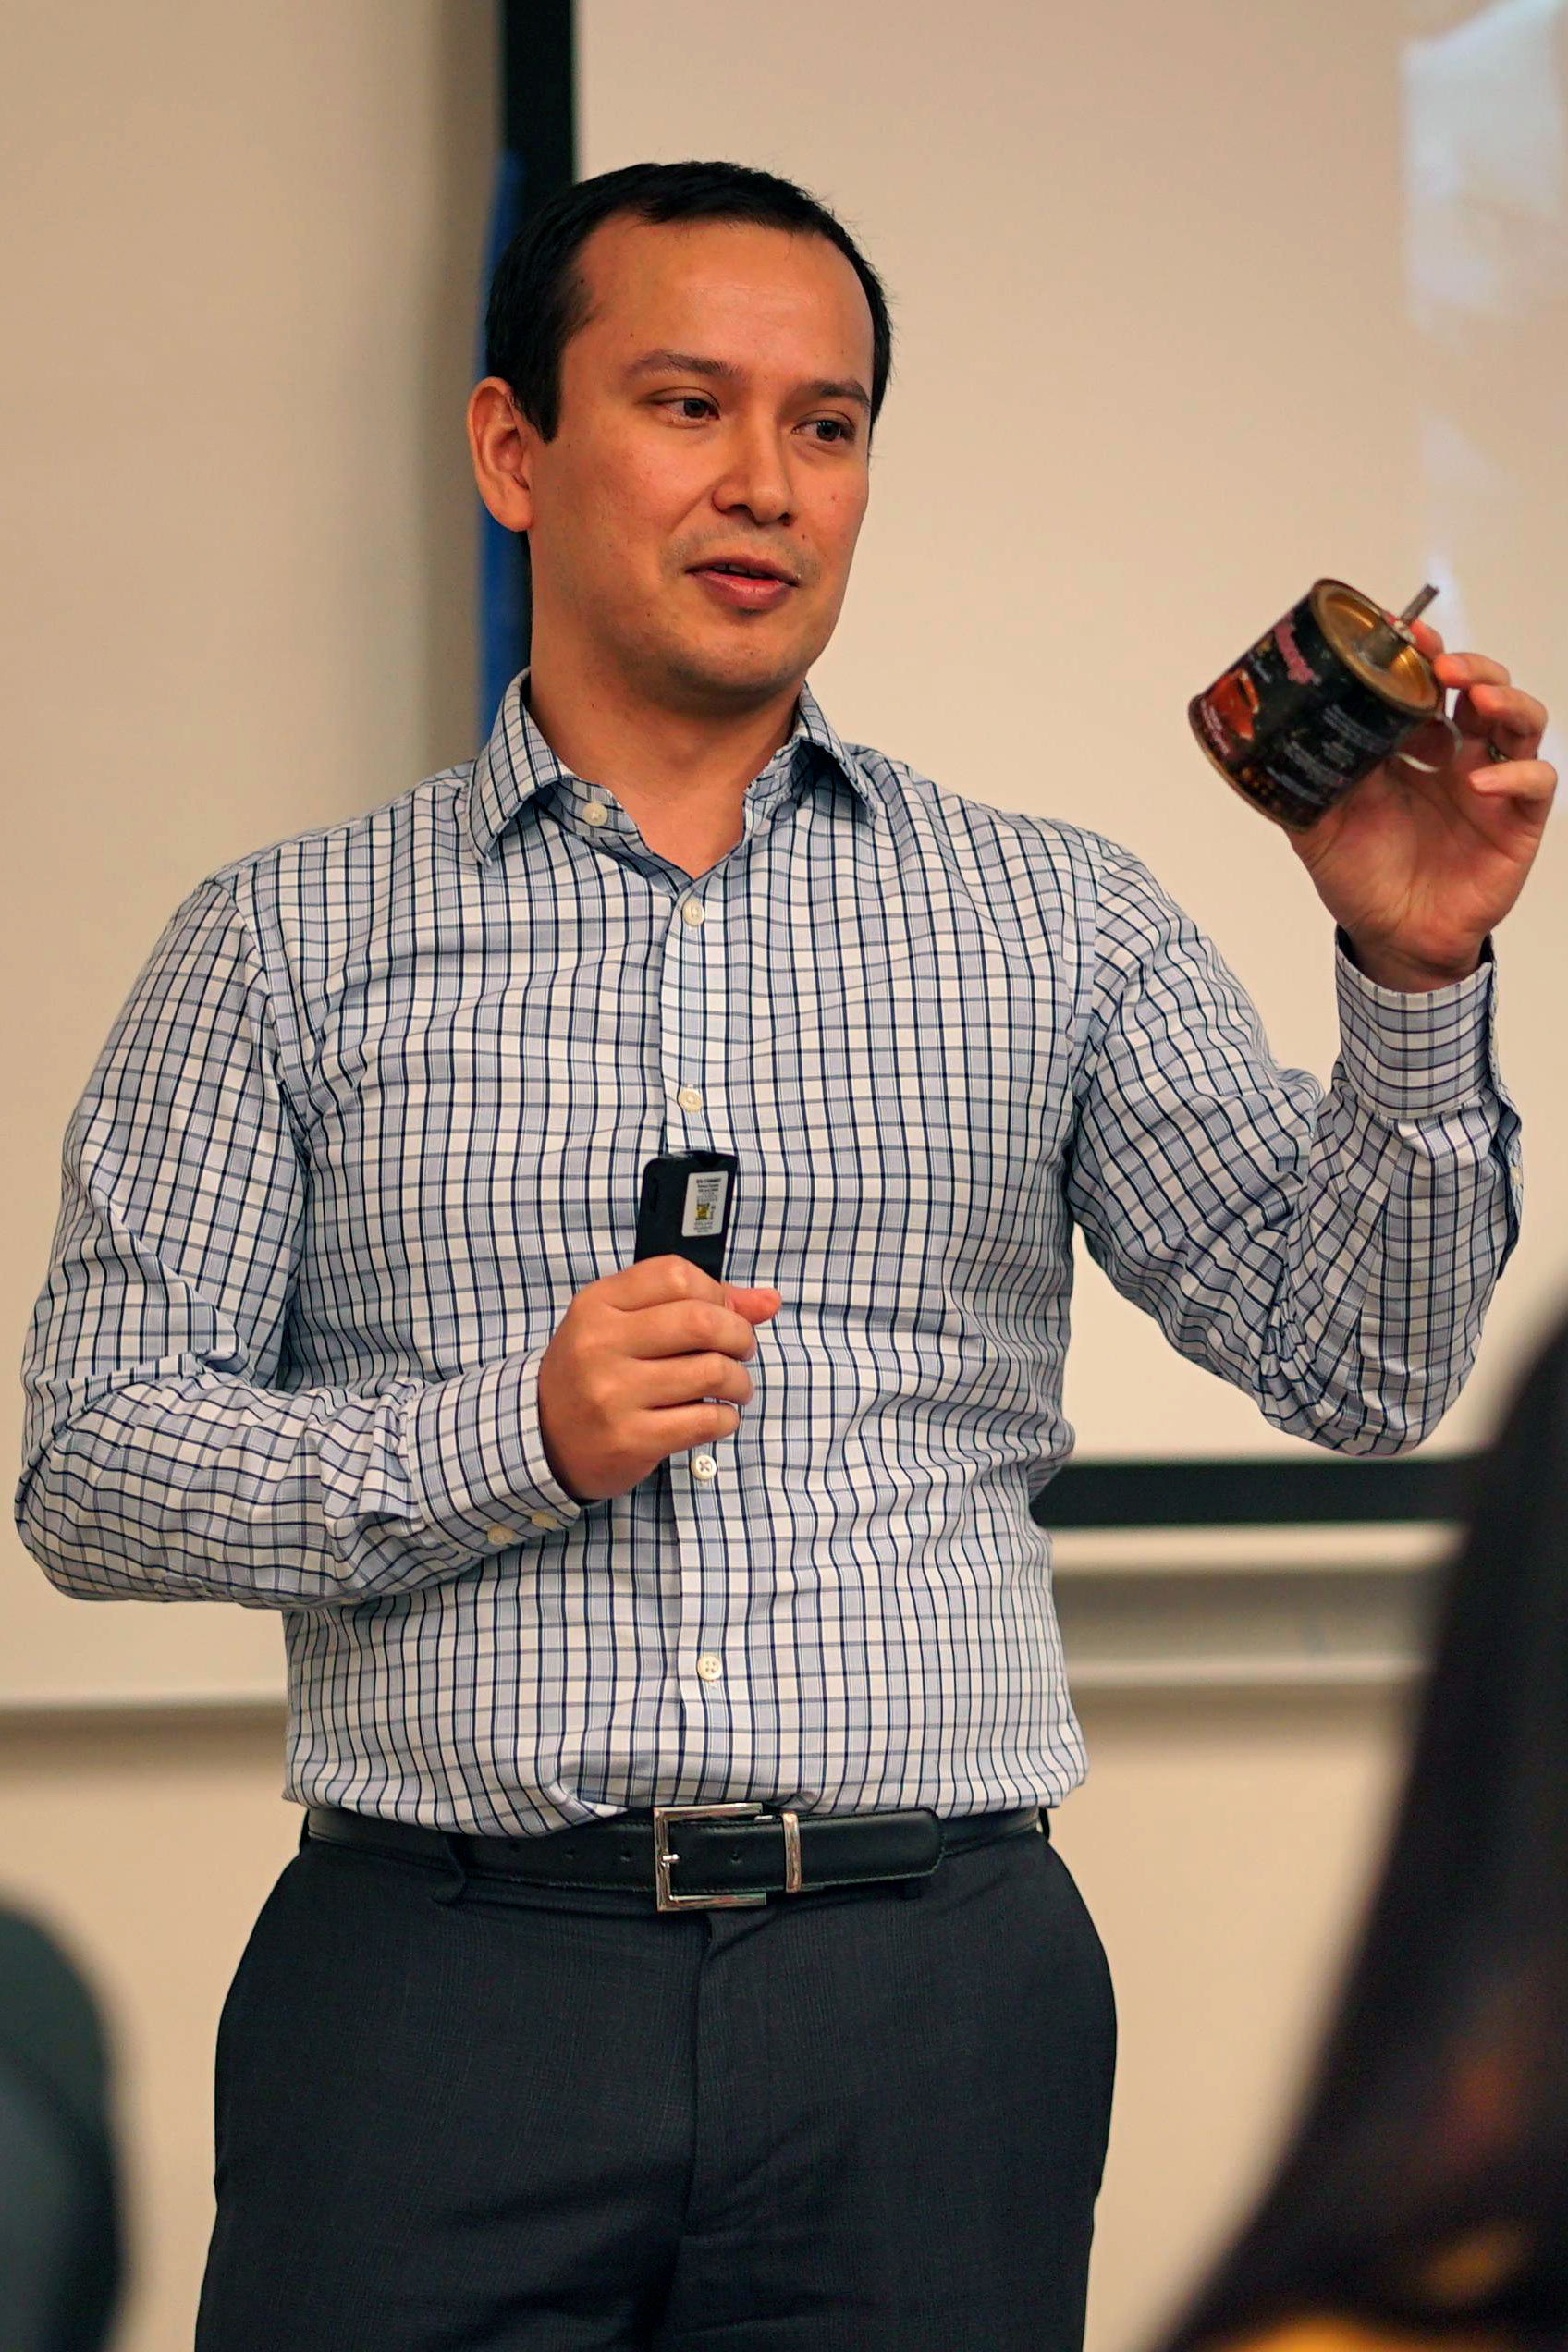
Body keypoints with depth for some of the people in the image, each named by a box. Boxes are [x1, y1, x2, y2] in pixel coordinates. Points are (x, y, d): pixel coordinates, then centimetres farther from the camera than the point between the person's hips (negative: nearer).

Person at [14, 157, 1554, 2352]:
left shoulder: (1061, 926, 10)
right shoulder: (285, 941, 8)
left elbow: (1360, 1362, 4)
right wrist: (513, 1437, -11)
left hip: (933, 1996, 1)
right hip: (437, 1981, -1)